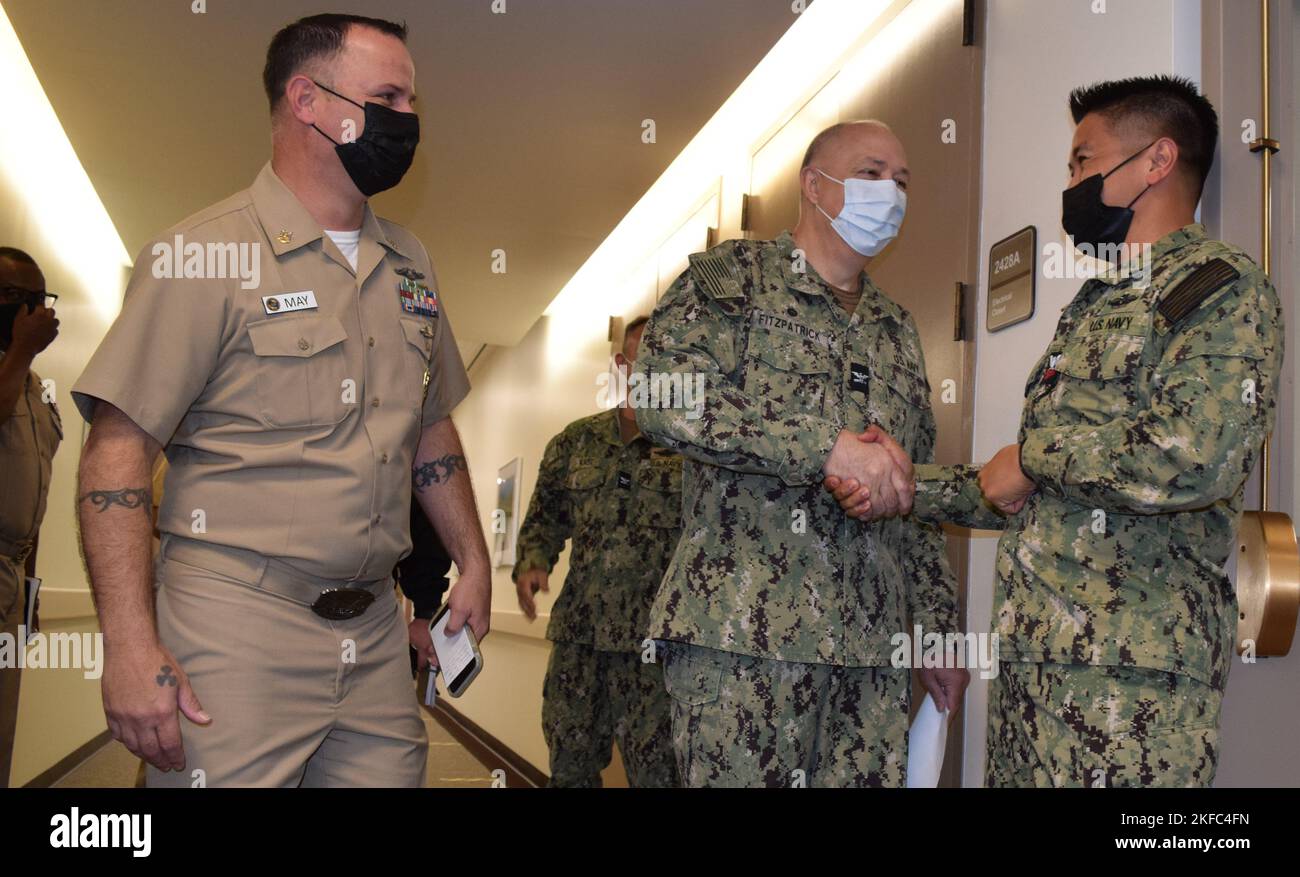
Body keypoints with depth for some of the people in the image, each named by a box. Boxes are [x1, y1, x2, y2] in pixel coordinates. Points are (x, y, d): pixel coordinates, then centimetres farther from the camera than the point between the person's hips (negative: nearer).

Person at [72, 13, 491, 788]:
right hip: (238, 626, -5)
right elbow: (118, 451, -12)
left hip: (376, 634, 6)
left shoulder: (410, 264, 12)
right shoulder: (204, 256, -7)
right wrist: (131, 644, -18)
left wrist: (474, 564, 14)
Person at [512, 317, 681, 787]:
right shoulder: (576, 441, 13)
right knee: (568, 766, 13)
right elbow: (545, 516, 19)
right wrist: (532, 563, 2)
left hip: (654, 642, -4)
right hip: (577, 634, 4)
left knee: (656, 772, -1)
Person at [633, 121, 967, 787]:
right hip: (743, 630, -5)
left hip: (873, 645, 6)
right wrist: (824, 445, -19)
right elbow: (663, 396, -15)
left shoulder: (897, 330, 22)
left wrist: (938, 630, 18)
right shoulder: (732, 276, 3)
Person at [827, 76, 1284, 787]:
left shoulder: (1220, 285, -5)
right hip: (1032, 651, 8)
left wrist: (1031, 454, -10)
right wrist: (911, 485, 10)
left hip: (1128, 672, -8)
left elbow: (1195, 457, -23)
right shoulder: (1093, 307, 22)